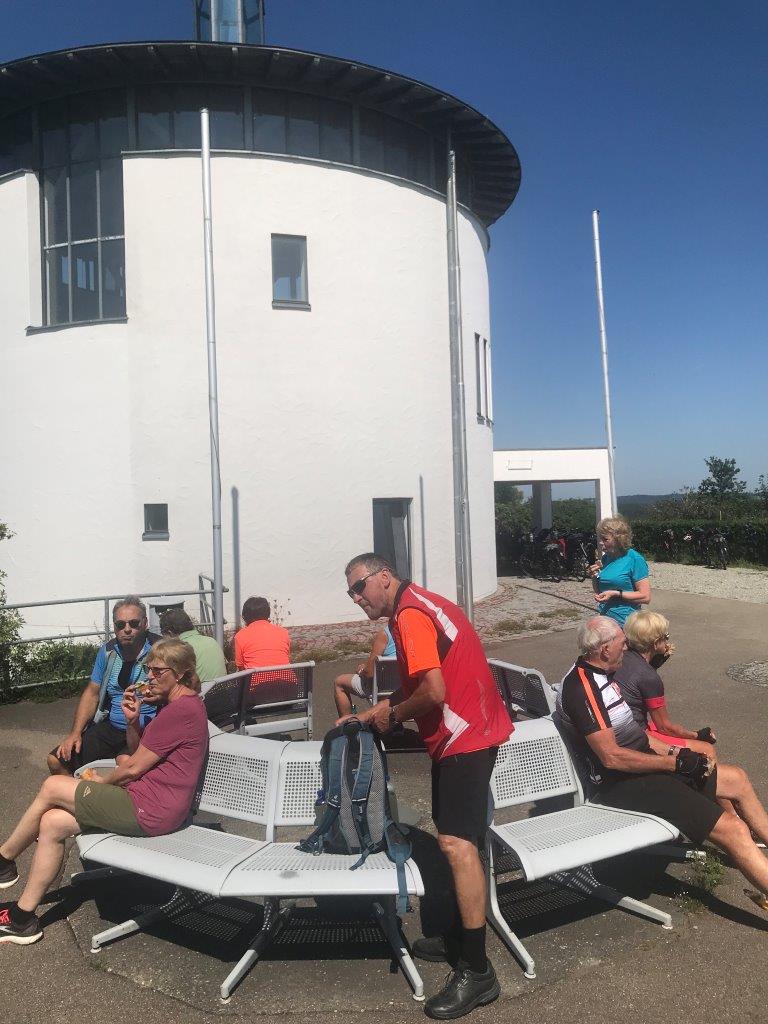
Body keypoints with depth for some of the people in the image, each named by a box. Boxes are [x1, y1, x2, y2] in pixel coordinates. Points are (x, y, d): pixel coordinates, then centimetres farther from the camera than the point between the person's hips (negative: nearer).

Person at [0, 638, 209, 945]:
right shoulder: (179, 704, 13)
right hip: (153, 803, 10)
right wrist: (132, 720, -2)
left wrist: (102, 780, 5)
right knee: (52, 823, 5)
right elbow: (137, 752, 17)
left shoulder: (181, 709, -21)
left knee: (52, 787, -3)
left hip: (150, 811, -10)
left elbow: (134, 767, -15)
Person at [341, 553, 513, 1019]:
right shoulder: (419, 605, 14)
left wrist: (393, 714, -8)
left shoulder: (410, 614, -18)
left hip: (465, 736, -11)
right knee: (456, 840, 18)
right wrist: (370, 714, 13)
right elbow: (416, 682, 19)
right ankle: (458, 937, 31)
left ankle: (477, 971, -4)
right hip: (459, 734, 11)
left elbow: (434, 692, -26)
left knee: (457, 843, -12)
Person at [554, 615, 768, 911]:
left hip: (641, 763, 11)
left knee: (737, 779, 19)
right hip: (623, 784, -10)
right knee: (733, 830, -17)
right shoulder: (581, 687, -23)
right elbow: (611, 756, -26)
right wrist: (676, 763, -18)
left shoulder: (601, 676, 10)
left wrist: (671, 752, 6)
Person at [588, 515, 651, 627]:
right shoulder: (605, 558, 8)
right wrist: (595, 578, -1)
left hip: (625, 623, -6)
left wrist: (615, 594, -19)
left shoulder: (634, 559, -11)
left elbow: (645, 597, -14)